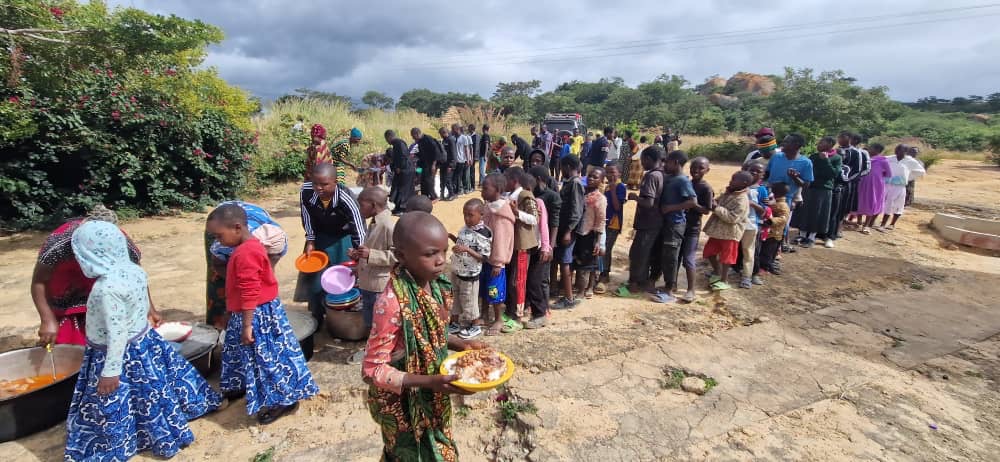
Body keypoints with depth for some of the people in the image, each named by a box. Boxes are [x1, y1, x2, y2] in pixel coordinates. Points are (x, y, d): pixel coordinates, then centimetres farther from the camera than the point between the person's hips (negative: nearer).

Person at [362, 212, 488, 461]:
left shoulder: (436, 285, -7)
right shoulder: (392, 303, -31)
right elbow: (373, 370, -25)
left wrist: (461, 344, -7)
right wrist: (430, 382, -31)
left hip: (432, 398, 7)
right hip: (405, 404, -7)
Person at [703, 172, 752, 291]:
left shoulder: (741, 200, -21)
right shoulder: (728, 193, 6)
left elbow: (732, 218, -28)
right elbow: (718, 203, 20)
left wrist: (716, 208, -28)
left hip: (729, 233, -8)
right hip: (717, 229, 8)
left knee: (725, 258, 6)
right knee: (709, 252, 16)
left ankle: (723, 281, 23)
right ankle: (717, 273, 37)